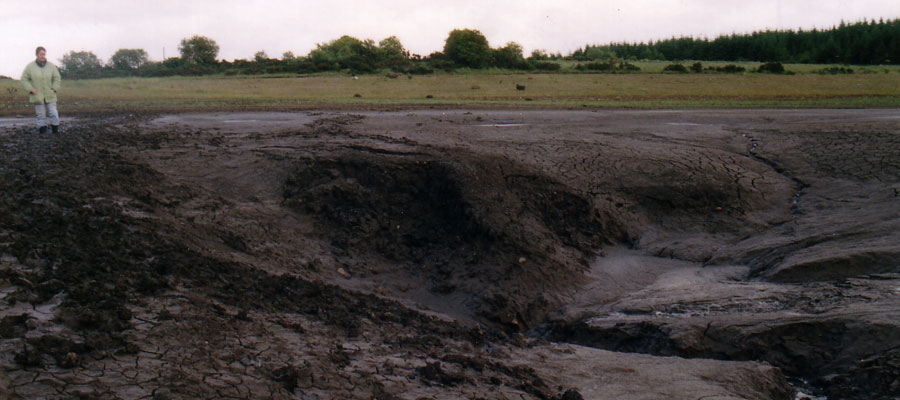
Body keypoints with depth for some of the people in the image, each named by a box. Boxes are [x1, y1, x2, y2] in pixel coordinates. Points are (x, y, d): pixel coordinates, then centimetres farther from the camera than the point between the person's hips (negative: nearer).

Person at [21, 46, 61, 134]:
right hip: (37, 96, -1)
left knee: (54, 114, -3)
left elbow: (57, 78, 11)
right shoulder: (30, 66, -2)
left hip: (50, 96, 1)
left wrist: (55, 88, -2)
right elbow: (24, 79, 3)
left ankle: (56, 131, 8)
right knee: (41, 116, 3)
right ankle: (42, 132, 10)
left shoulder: (51, 66, 1)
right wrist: (30, 89, -8)